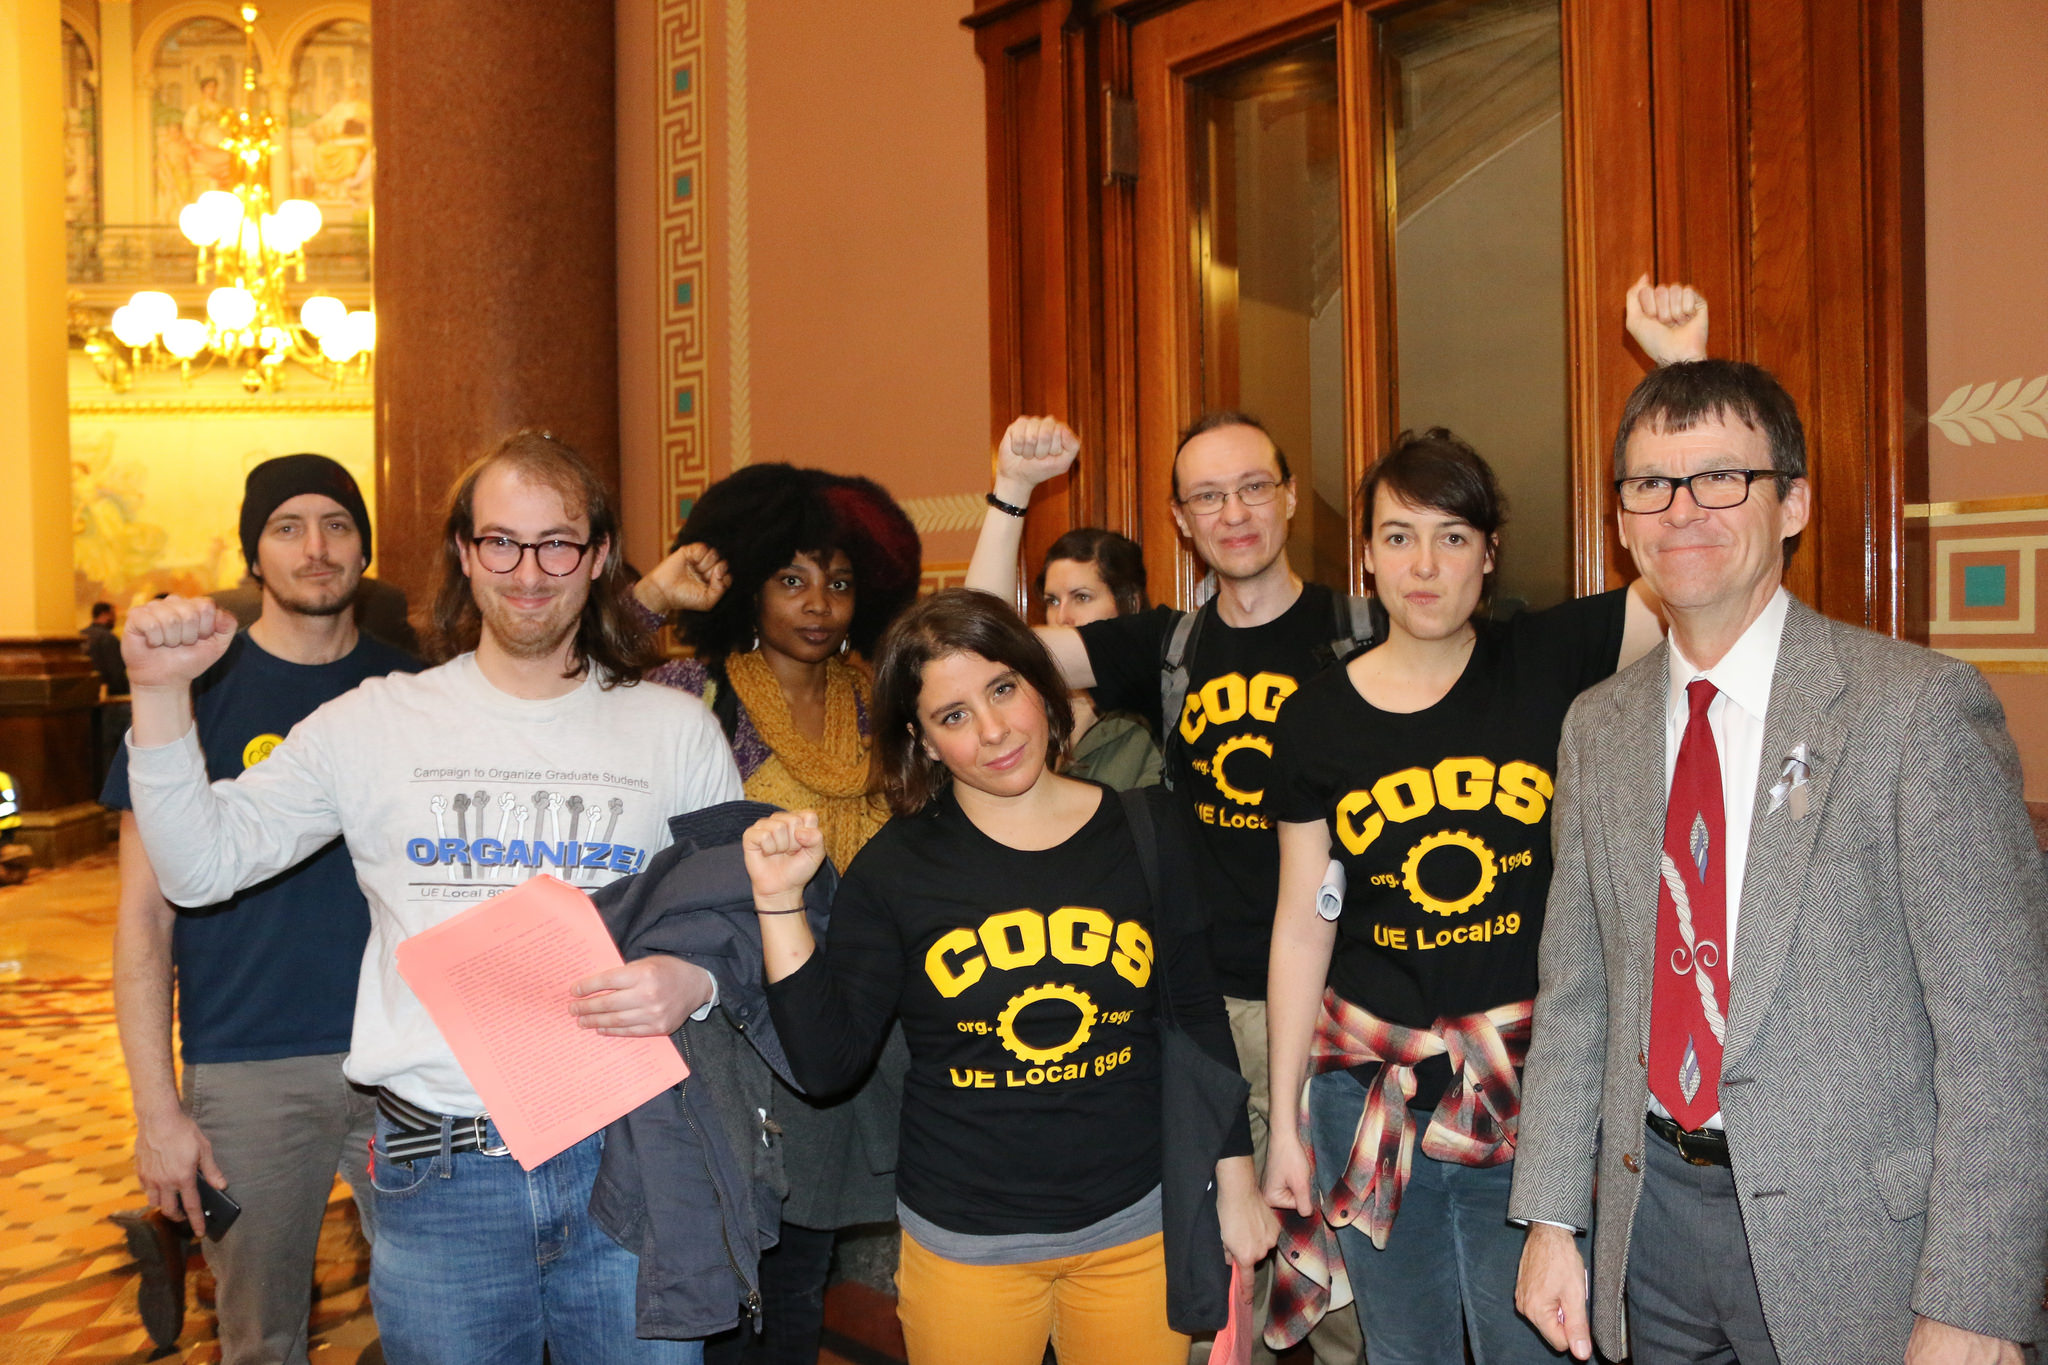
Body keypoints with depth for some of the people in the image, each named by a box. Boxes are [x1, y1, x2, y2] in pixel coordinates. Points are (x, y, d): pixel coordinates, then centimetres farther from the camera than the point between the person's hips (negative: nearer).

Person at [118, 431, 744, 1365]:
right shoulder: (374, 723, 3)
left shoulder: (677, 729, 3)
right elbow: (200, 865, 2)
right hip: (440, 1178, 0)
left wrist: (693, 979, -14)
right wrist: (161, 693, -10)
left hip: (629, 1161, 0)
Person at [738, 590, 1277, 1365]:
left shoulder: (1145, 829, -3)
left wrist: (1236, 1180, 7)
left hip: (1139, 1222, 1)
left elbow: (1196, 1016, 5)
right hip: (962, 1241, -1)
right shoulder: (897, 867, -7)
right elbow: (827, 1061, -10)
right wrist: (780, 901, -19)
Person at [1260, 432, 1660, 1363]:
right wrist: (1283, 1119, 4)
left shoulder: (1550, 662, -4)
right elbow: (1302, 925, 2)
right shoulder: (1317, 719, -1)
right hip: (1370, 1090, 2)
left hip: (1532, 1089, -1)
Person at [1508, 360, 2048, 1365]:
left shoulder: (1919, 707, -12)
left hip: (1847, 1239, -4)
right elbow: (1573, 989, 7)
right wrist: (1551, 1217, 4)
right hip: (1651, 1206, 5)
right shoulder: (1597, 727, 4)